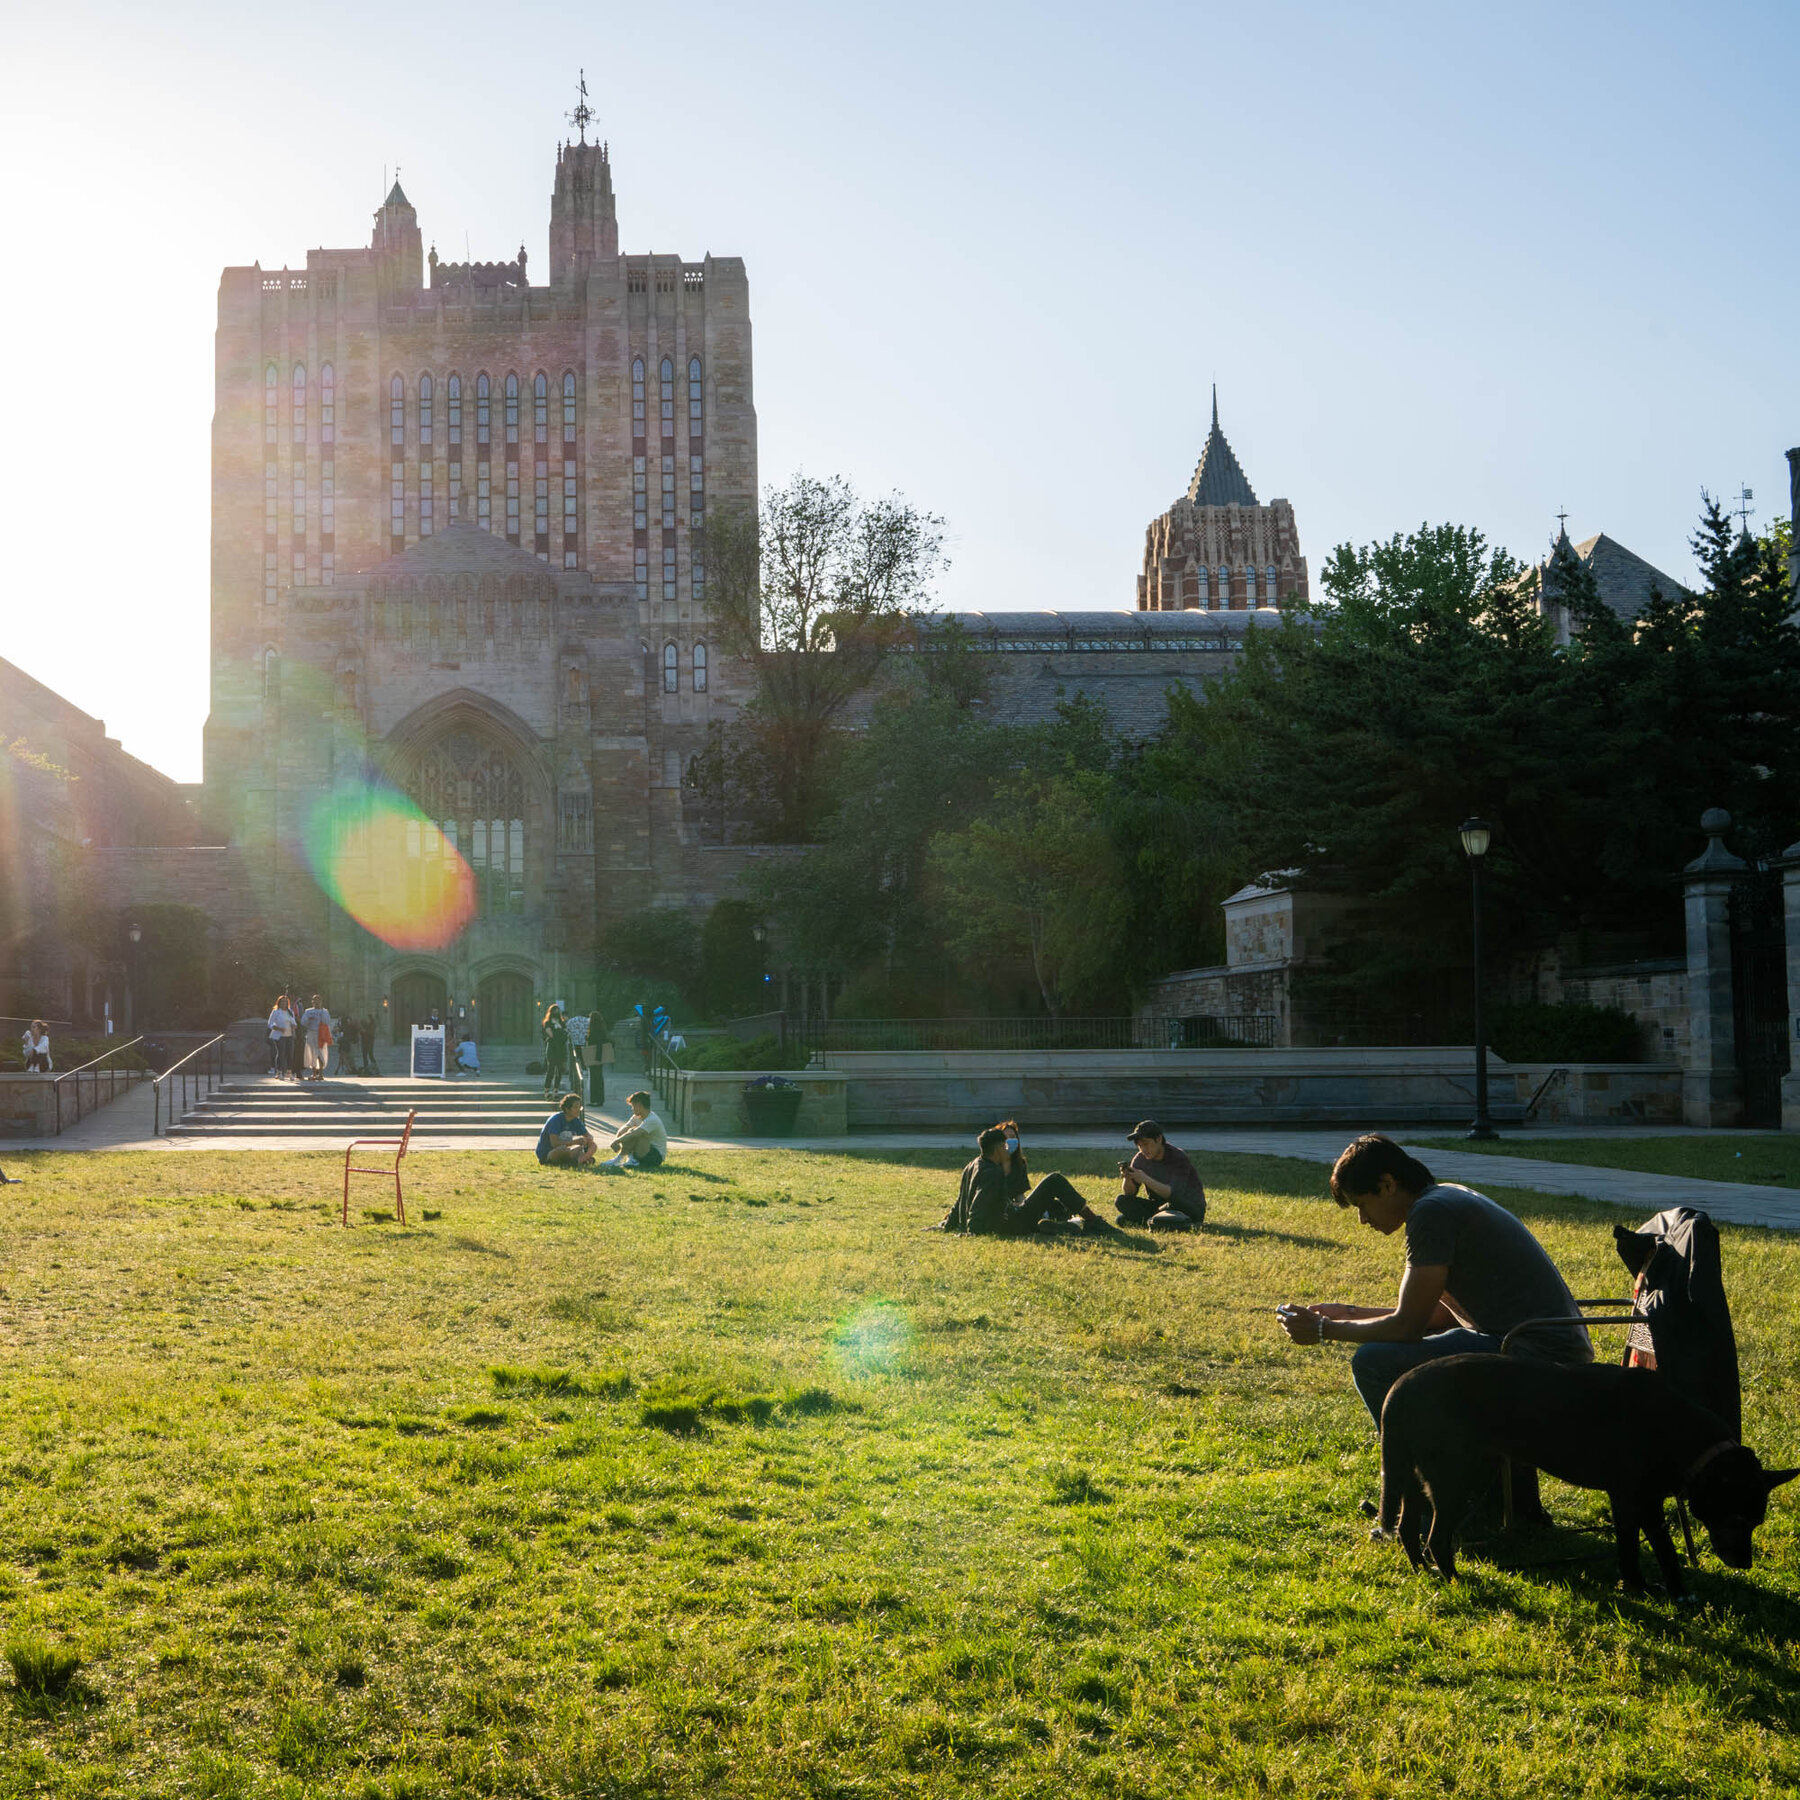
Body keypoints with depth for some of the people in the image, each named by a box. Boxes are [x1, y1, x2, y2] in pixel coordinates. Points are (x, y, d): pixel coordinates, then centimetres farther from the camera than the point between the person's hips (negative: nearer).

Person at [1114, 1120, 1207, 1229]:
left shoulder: (1178, 1158, -19)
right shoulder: (1141, 1158, -2)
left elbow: (1175, 1195, -30)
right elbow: (1130, 1193, -3)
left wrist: (1146, 1180, -37)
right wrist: (1127, 1178, -26)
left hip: (1192, 1209, -6)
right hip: (1158, 1205, 6)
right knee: (1121, 1201, -13)